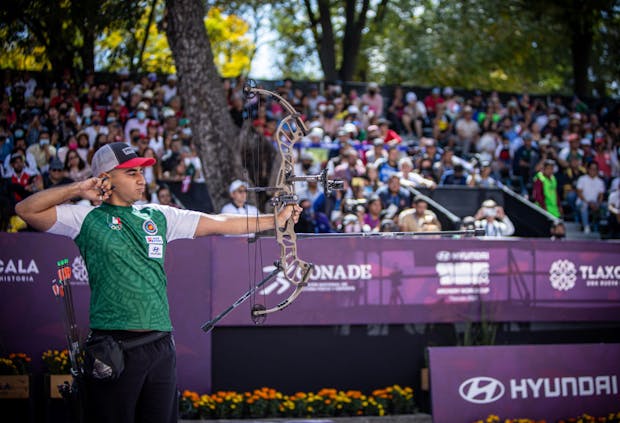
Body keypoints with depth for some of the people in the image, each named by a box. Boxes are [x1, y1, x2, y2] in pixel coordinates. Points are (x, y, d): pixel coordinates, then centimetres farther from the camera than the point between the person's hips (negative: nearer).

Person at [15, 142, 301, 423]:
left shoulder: (158, 217, 15)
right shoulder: (87, 218, 1)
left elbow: (219, 224, 14)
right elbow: (27, 210, -7)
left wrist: (276, 220, 11)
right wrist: (77, 189, -10)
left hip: (160, 347, 5)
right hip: (114, 346, -5)